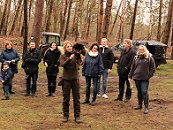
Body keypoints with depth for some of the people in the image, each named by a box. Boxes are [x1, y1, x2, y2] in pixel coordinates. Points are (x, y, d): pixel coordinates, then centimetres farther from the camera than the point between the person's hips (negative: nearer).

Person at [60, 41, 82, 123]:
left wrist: (79, 60, -33)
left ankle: (77, 116, 10)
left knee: (76, 98, 4)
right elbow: (63, 64, -15)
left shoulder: (75, 55, 3)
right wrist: (70, 58, -27)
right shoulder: (63, 56, 3)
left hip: (75, 79, 1)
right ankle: (65, 115, 16)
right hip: (66, 79, 0)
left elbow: (79, 63, -13)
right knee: (66, 98, 7)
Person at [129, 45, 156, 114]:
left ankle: (146, 107, -6)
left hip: (145, 79, -5)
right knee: (139, 92, 14)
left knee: (144, 92, -10)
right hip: (137, 77, 5)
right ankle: (140, 105, 26)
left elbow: (153, 68, -1)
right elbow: (132, 67, 16)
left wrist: (149, 75, -9)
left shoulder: (149, 57, -2)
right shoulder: (136, 57, 11)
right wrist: (130, 76, 12)